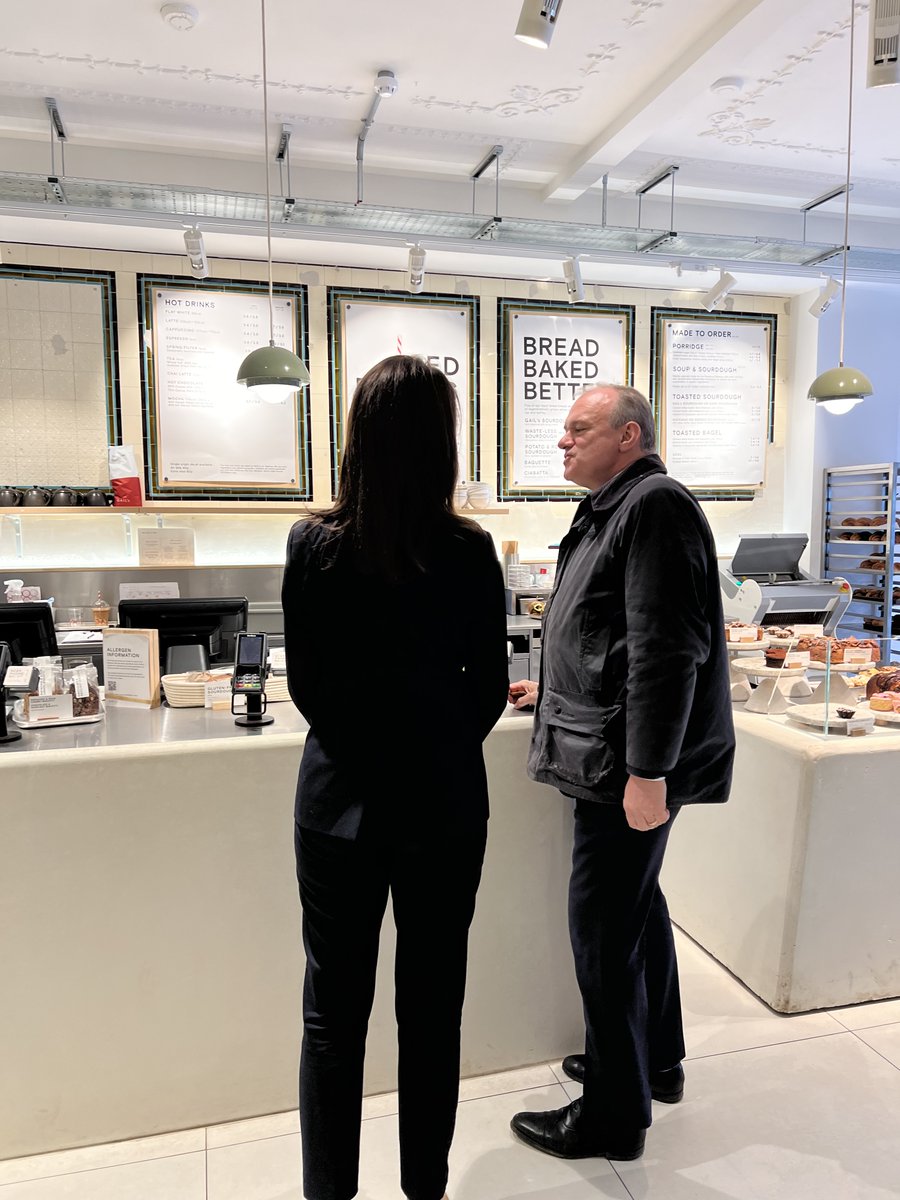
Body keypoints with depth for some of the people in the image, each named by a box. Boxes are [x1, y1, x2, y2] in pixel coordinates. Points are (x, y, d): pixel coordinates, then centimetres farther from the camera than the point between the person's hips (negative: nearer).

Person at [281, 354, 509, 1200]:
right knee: (432, 1008, 17)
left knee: (333, 1011, 16)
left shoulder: (312, 545, -9)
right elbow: (489, 690, -3)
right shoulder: (469, 551, -11)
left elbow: (305, 686, -2)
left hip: (339, 801, 1)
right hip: (442, 803, 0)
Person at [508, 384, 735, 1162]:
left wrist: (648, 769, -25)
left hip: (632, 761, -10)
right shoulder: (613, 510, 16)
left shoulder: (655, 507, -16)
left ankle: (615, 1115, 18)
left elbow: (666, 648, -24)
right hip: (618, 754, 10)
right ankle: (657, 1059, 40)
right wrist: (555, 691, 27)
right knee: (637, 906, 21)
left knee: (604, 929, 0)